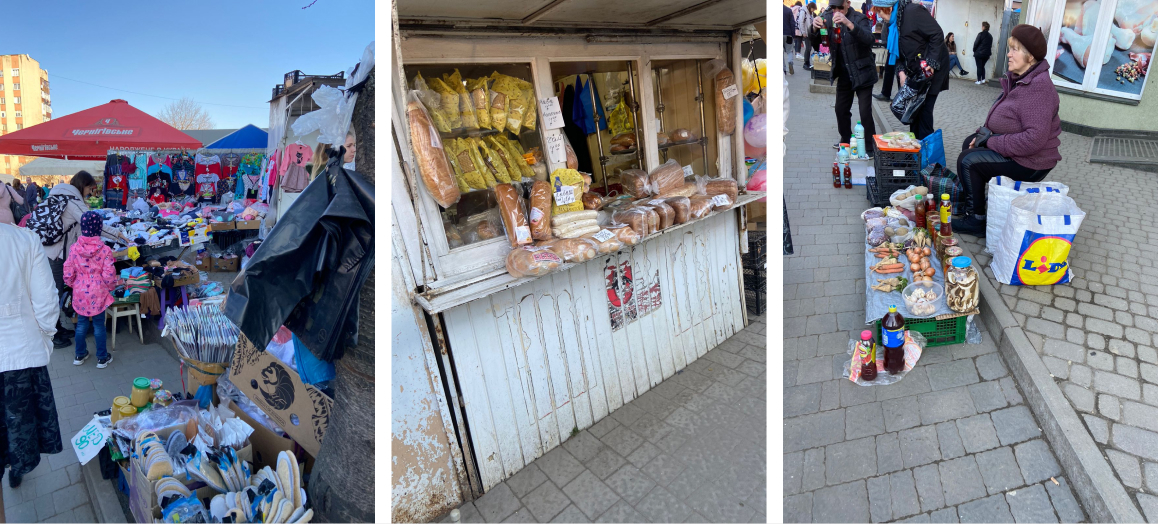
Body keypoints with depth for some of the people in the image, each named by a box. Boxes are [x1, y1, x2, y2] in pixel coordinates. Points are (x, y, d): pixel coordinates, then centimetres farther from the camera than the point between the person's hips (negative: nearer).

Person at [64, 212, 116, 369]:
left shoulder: (74, 248, -7)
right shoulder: (104, 250, -16)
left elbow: (68, 273, -2)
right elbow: (109, 275, -15)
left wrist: (72, 285, 18)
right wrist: (111, 287, 5)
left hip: (80, 293, 3)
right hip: (98, 294, -3)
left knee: (81, 322, 18)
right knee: (98, 324, 7)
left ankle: (80, 355, 31)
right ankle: (102, 358, 17)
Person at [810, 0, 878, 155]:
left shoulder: (859, 18, -12)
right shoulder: (828, 18, 2)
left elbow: (868, 39, -29)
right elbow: (816, 44, 0)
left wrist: (848, 23, -43)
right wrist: (815, 28, -21)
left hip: (862, 73, -5)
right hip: (844, 74, 5)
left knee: (865, 112, -7)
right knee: (841, 109, 13)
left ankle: (870, 147, 4)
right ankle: (845, 141, 33)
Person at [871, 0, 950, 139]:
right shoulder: (893, 22, 9)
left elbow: (937, 34, -19)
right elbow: (897, 52, 11)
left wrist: (932, 63, -22)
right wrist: (901, 71, -4)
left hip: (931, 68, -8)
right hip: (915, 71, 8)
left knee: (924, 109, -8)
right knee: (914, 108, 10)